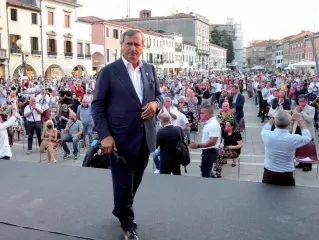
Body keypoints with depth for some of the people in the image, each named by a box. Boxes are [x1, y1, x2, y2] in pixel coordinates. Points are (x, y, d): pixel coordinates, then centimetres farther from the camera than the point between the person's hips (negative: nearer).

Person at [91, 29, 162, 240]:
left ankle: (120, 211, 45)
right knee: (123, 183, 8)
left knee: (135, 181, 19)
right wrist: (105, 135, -14)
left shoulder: (150, 69, 8)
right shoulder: (109, 71, -7)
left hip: (145, 137, 5)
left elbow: (158, 95, 17)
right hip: (121, 138, -5)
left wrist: (155, 104, -8)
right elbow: (97, 105, -6)